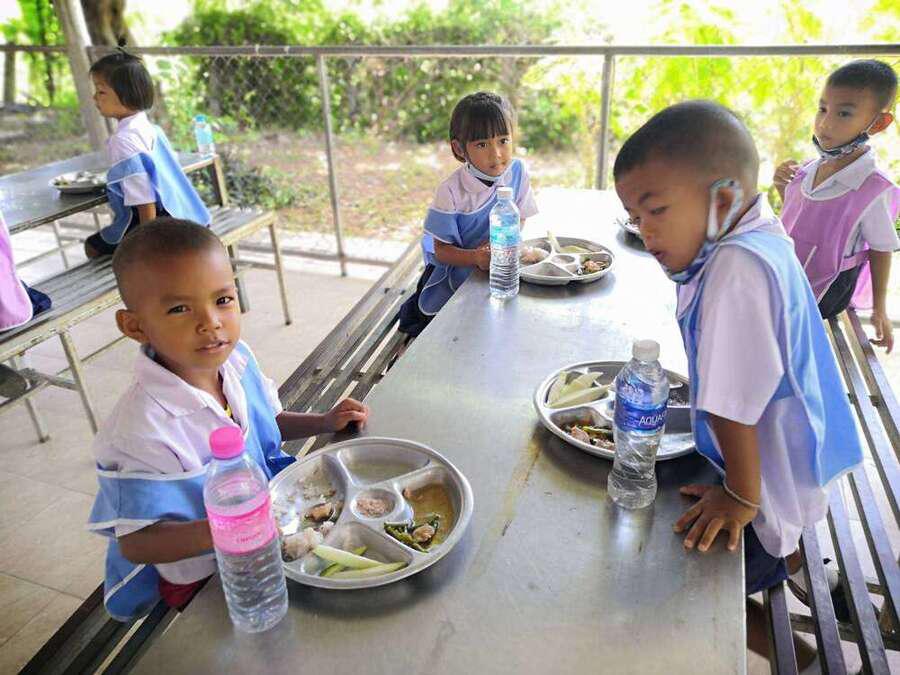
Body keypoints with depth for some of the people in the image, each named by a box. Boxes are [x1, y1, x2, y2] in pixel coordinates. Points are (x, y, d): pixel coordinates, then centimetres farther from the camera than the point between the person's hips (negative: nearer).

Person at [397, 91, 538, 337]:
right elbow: (441, 250, -17)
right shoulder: (451, 192, -22)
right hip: (455, 272, -4)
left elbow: (520, 218, 4)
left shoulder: (518, 172, -9)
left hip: (499, 272, 4)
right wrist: (476, 257, -36)